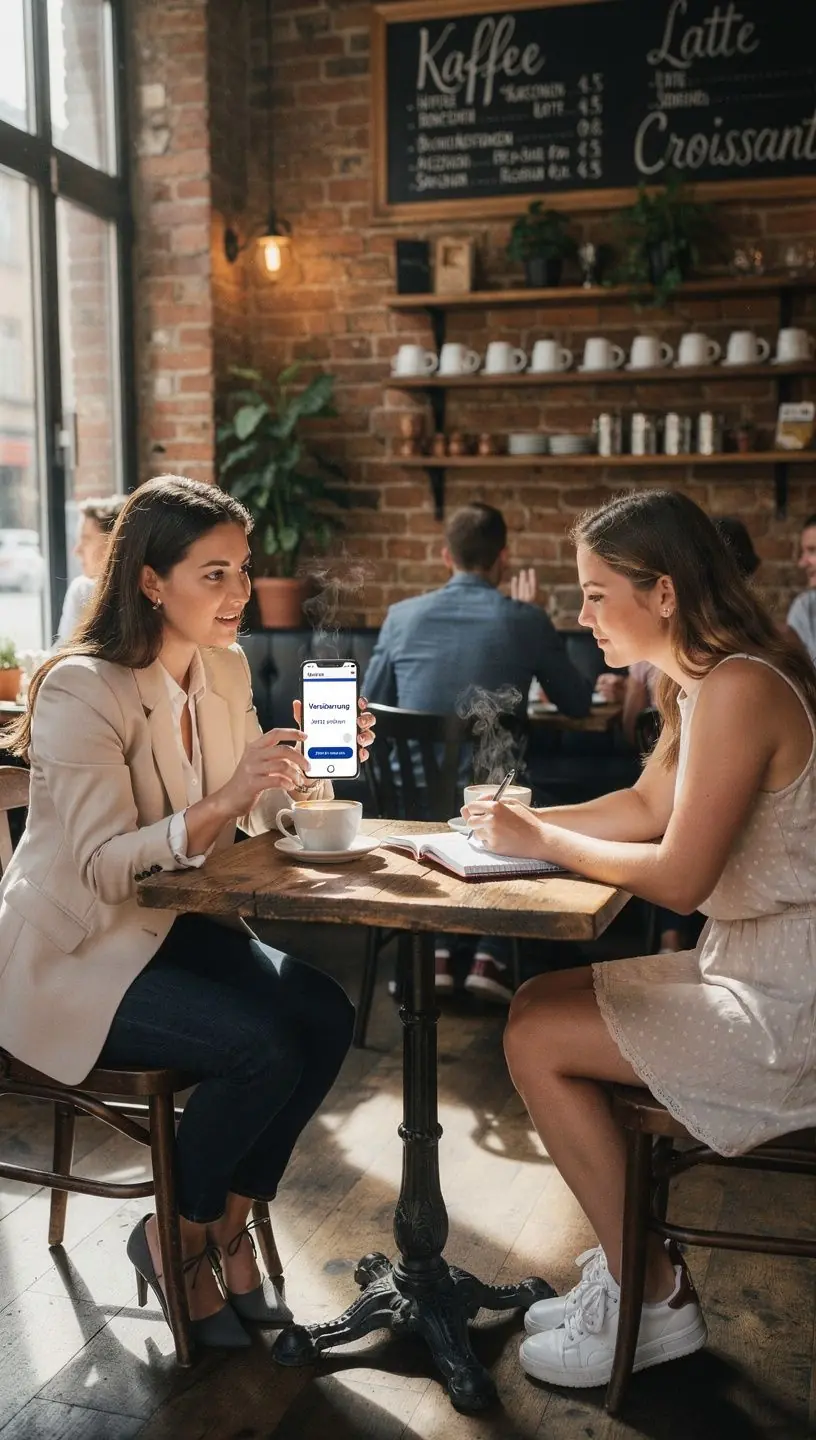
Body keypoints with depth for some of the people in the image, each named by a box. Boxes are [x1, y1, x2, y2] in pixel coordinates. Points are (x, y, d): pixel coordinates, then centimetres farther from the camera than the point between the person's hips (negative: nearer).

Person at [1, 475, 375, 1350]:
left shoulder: (225, 670, 2)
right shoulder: (84, 688, -21)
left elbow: (254, 812, 5)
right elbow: (103, 868, -27)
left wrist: (313, 767, -15)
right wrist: (224, 800, -38)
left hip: (172, 926, 8)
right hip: (73, 951, -7)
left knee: (325, 1016, -13)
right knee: (264, 1048, -24)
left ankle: (229, 1225, 7)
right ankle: (173, 1239, 4)